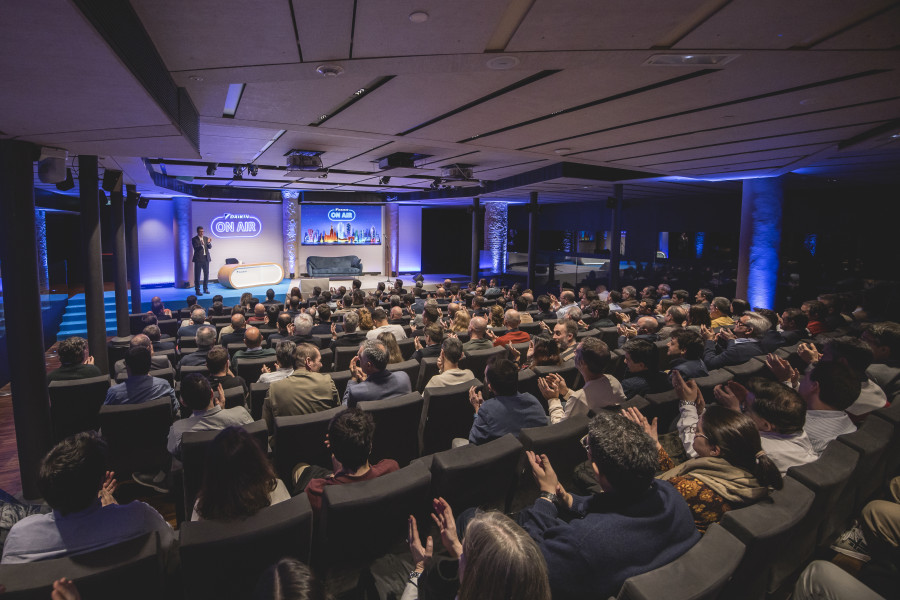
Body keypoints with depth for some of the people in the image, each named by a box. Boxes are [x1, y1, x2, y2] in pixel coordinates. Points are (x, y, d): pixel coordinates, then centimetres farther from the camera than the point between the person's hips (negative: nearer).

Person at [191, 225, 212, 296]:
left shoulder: (206, 238, 10)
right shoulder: (194, 239, -3)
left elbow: (210, 247, 1)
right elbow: (196, 248, -14)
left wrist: (209, 243, -20)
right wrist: (201, 245, -32)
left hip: (206, 258, 4)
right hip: (198, 259, -4)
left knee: (206, 274, 9)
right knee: (197, 275, -1)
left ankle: (205, 289, 19)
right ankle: (197, 290, 3)